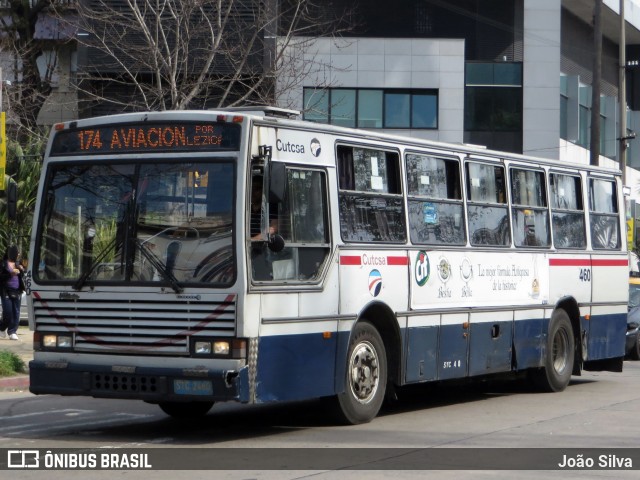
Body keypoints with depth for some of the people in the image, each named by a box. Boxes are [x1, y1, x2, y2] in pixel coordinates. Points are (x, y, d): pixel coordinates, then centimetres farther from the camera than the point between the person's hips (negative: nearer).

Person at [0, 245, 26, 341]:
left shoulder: (18, 263, 13)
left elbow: (22, 276, 19)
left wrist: (21, 270, -2)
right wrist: (11, 274, -18)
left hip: (17, 291, 4)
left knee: (16, 312, 0)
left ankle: (12, 332, 3)